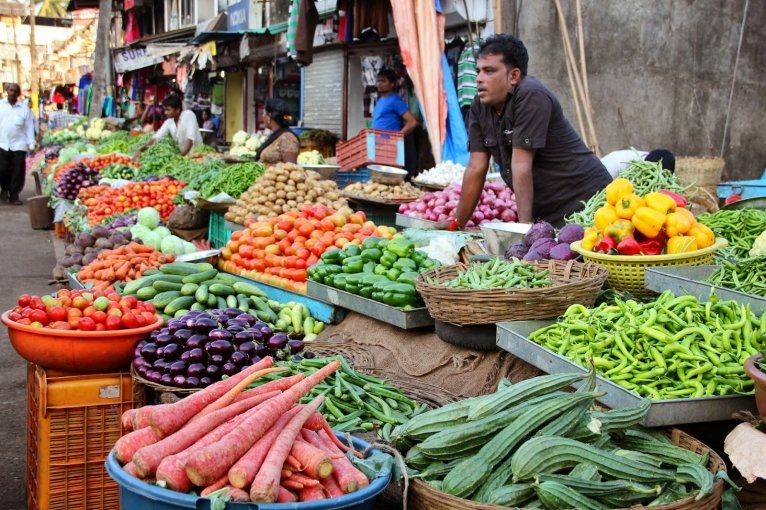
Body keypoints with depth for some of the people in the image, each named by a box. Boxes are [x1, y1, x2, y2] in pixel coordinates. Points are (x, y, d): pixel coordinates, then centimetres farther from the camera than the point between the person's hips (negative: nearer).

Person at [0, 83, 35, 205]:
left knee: (18, 171, -1)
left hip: (19, 145, 0)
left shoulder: (24, 108, 4)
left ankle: (14, 195, 10)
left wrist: (31, 145, -2)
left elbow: (29, 127, 4)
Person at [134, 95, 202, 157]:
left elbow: (190, 138, -22)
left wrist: (182, 155, -31)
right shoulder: (168, 123, 4)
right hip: (182, 155, 5)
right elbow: (156, 138, 2)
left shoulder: (189, 115, -13)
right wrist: (140, 150, -11)